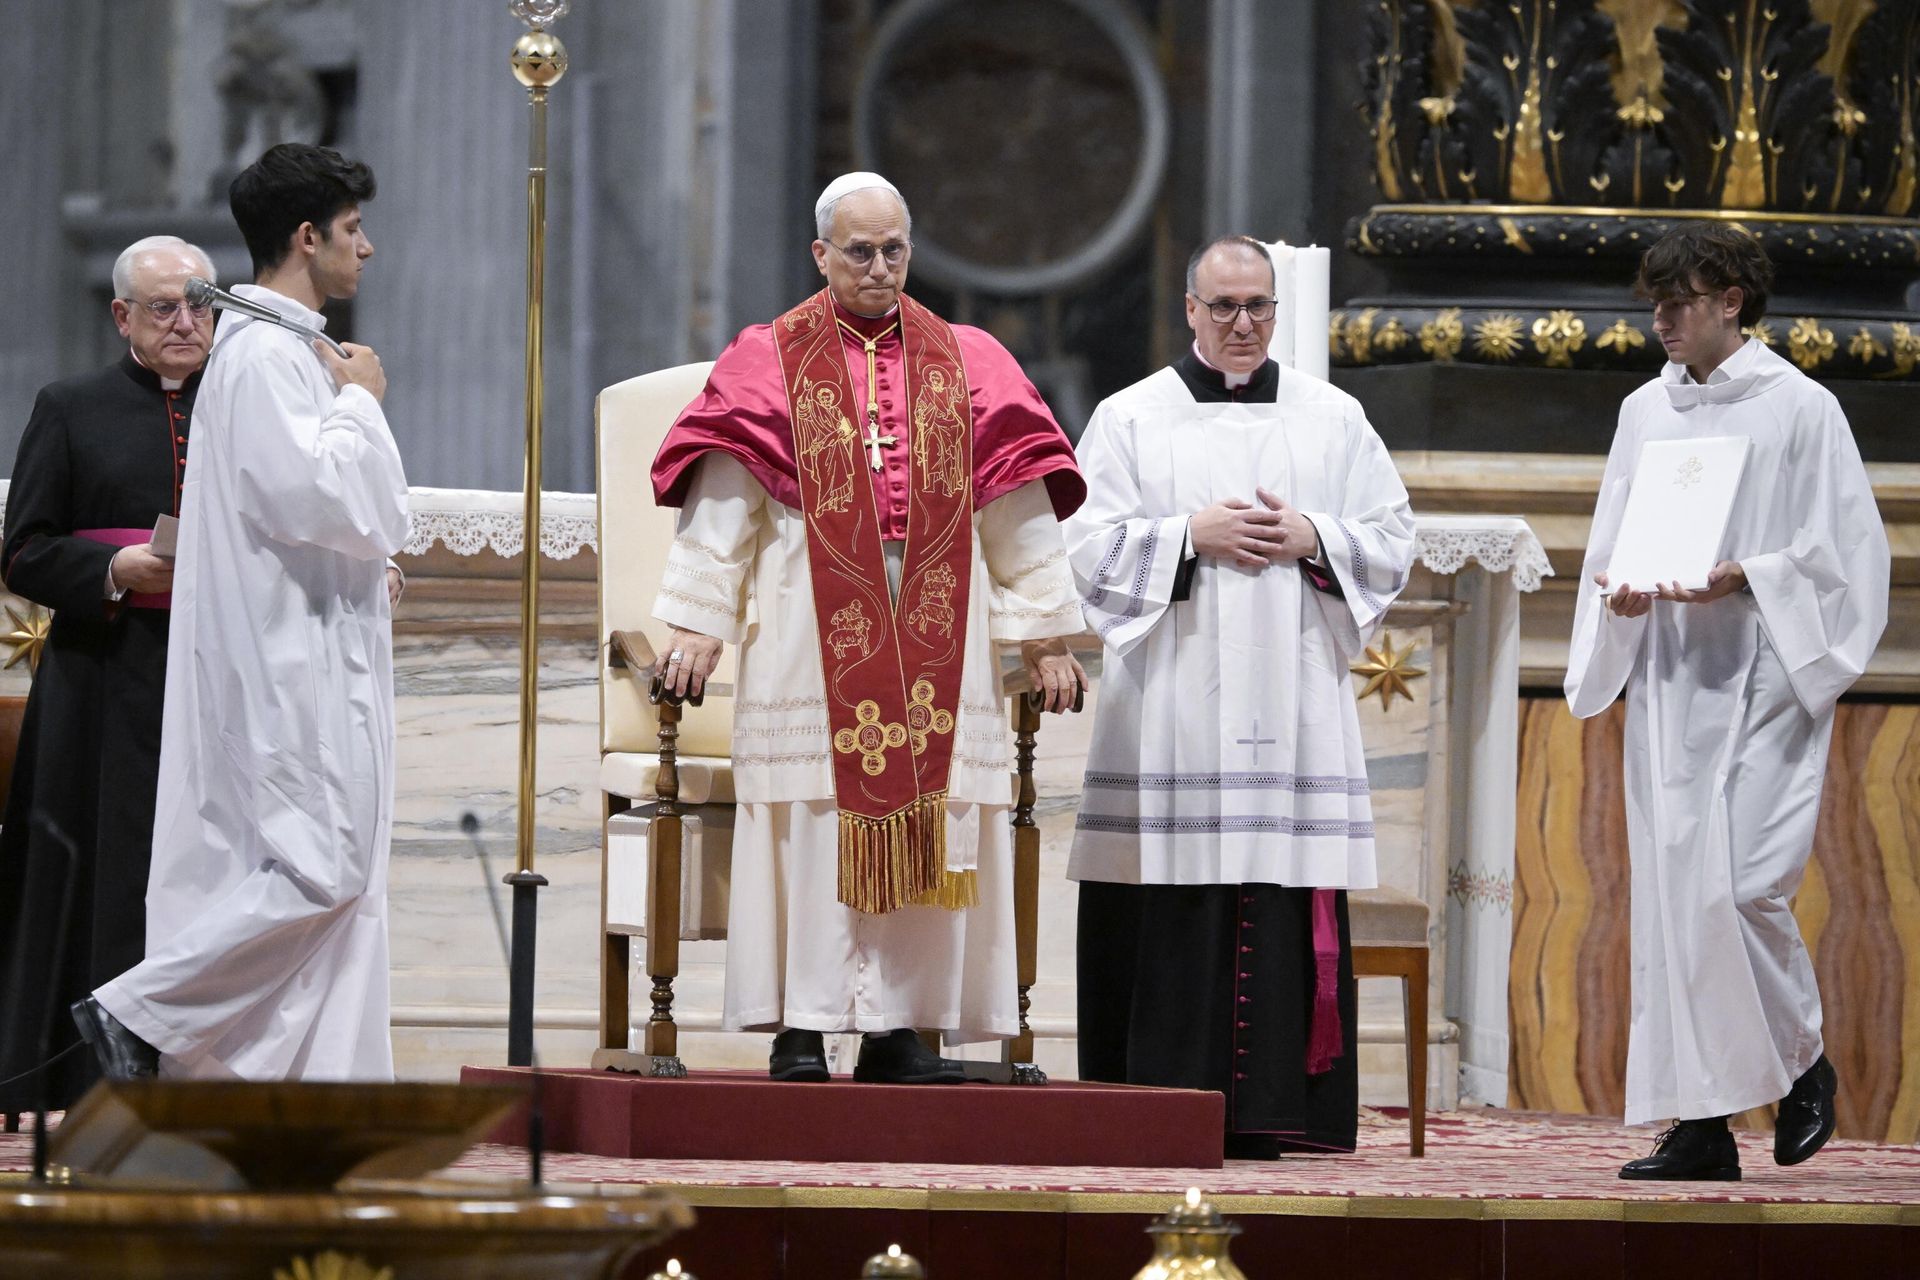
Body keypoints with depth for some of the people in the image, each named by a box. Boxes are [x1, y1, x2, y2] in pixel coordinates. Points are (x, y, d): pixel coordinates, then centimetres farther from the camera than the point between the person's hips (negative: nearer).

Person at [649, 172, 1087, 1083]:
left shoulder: (966, 363, 12)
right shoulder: (771, 359, 6)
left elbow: (1018, 512, 10)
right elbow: (723, 502, -1)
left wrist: (1044, 632, 4)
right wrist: (697, 623, -10)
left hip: (936, 627, 2)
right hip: (812, 628, -2)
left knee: (928, 825, -2)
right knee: (814, 823, -5)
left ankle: (900, 1026, 1)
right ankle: (801, 1027, -4)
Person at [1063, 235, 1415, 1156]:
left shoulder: (1334, 421, 13)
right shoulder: (1132, 418, 8)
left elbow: (1392, 544, 12)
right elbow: (1089, 545, 1)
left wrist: (1312, 540, -6)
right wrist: (1191, 536, -10)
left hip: (1292, 701, 1)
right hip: (1169, 710, -1)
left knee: (1280, 907, -5)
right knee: (1171, 903, -6)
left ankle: (1262, 1109, -4)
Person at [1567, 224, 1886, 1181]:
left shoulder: (1799, 408, -2)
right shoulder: (1646, 412, 13)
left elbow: (1841, 548, -5)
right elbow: (1610, 546, 17)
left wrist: (1740, 578, -18)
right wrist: (1620, 592, -5)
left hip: (1761, 678, -5)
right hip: (1669, 678, 5)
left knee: (1742, 883, -15)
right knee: (1672, 887, 0)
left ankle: (1802, 1064, 11)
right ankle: (1702, 1121, 2)